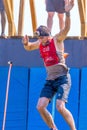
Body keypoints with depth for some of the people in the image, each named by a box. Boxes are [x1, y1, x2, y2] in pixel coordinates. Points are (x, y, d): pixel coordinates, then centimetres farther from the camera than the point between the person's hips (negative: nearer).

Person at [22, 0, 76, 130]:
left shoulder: (57, 39, -7)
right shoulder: (40, 44, 10)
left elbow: (66, 28, -22)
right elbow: (29, 47, 27)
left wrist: (67, 12, -38)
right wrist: (26, 43, 2)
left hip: (62, 78, -7)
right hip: (50, 79, 7)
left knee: (60, 107, -20)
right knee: (40, 106, -4)